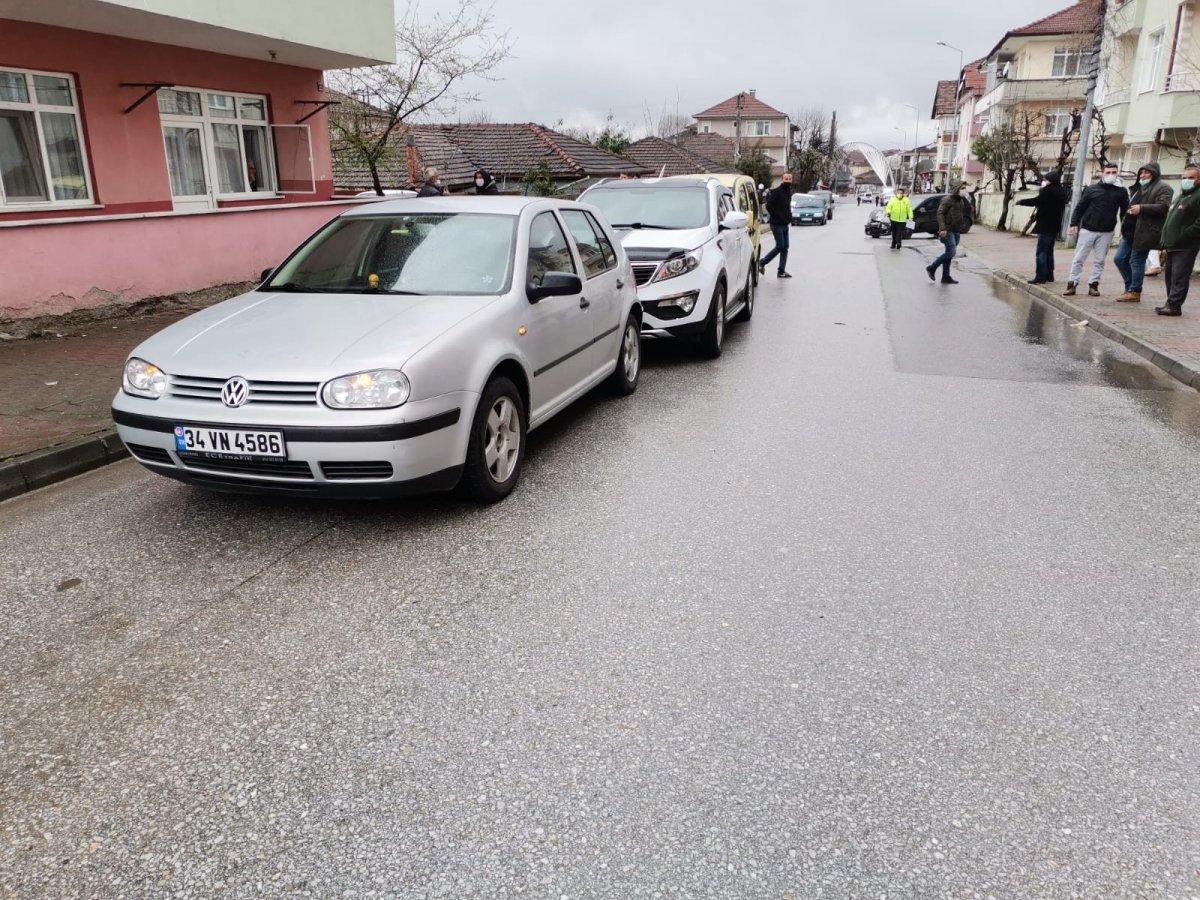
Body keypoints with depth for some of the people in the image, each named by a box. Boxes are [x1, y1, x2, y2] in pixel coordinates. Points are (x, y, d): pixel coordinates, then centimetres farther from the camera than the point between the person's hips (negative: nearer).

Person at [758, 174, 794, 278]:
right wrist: (778, 217, -15)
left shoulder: (789, 192, 13)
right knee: (780, 246, -9)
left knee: (785, 248, 6)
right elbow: (769, 206, -17)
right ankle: (762, 262, 6)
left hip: (785, 225, 8)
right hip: (777, 225, -8)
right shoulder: (776, 192, -13)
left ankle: (781, 271, 10)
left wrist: (789, 218, 10)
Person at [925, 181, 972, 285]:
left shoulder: (961, 201, 16)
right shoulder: (947, 199, -8)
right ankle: (932, 268, -3)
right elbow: (940, 213, -14)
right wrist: (943, 228, -23)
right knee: (951, 252, -18)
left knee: (949, 253, 9)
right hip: (948, 231, -8)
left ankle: (945, 277, 13)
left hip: (956, 231, 8)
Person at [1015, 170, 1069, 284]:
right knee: (1049, 251, 17)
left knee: (1041, 251, -8)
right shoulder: (1061, 191, 14)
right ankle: (1049, 276, 21)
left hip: (1046, 226, -10)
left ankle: (1040, 277, -11)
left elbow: (1037, 200, -16)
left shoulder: (1049, 190, -13)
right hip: (1055, 226, 10)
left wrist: (1021, 202, -5)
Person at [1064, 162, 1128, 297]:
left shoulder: (1121, 191, 5)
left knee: (1099, 260, 3)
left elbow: (1125, 210, 6)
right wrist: (1074, 223, -3)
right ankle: (1072, 284, 2)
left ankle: (1093, 285, 9)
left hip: (1106, 232, 1)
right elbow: (1080, 207, 5)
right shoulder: (1092, 189, 3)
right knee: (1079, 259, -2)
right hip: (1088, 230, -1)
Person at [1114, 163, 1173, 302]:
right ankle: (1130, 287, 19)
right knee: (1120, 259, 7)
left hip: (1144, 233, -9)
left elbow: (1163, 207, -17)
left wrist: (1141, 208, -23)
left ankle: (1134, 292, 2)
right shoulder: (1140, 188, 23)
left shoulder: (1163, 188, -4)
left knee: (1136, 262, -6)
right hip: (1130, 232, 9)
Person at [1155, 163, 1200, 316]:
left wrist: (1181, 237, -19)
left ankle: (1174, 305, -5)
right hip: (1171, 246, 9)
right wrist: (1163, 244, 20)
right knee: (1169, 276, 13)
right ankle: (1171, 303, 21)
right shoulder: (1181, 196, 22)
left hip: (1184, 248, -9)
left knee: (1179, 277, -7)